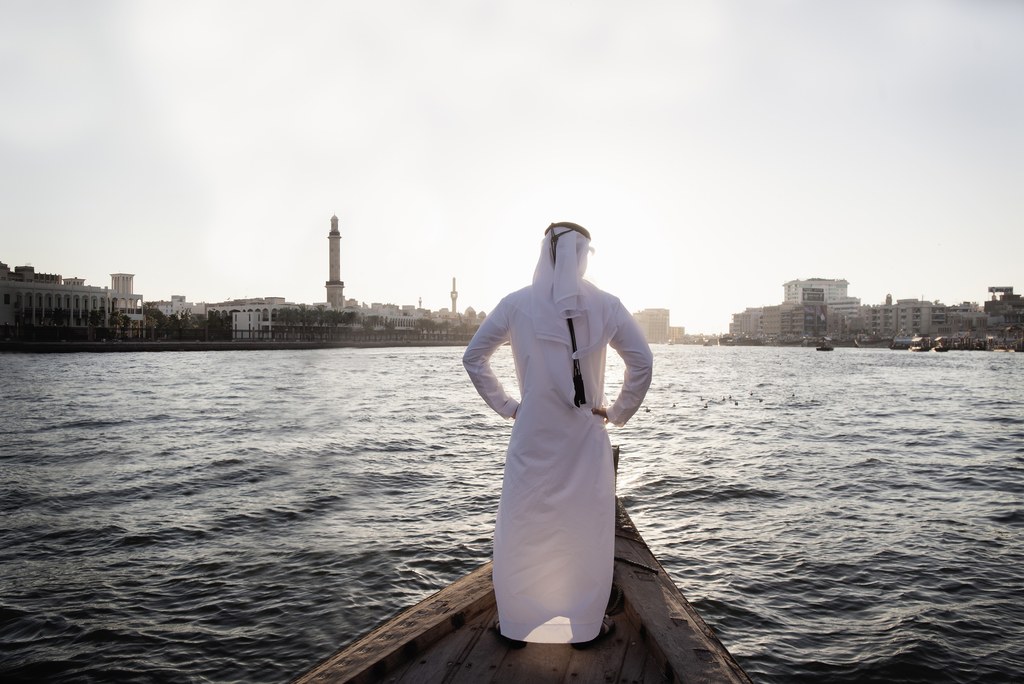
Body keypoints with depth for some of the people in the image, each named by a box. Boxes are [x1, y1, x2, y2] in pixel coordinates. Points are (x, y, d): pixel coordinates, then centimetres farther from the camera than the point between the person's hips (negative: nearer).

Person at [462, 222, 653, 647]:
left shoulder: (517, 304, -2)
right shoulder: (605, 305, -4)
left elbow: (473, 358, 3)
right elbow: (642, 363, -4)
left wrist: (505, 405, 7)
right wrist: (619, 412, 6)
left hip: (532, 436, 0)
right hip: (585, 437, 0)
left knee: (521, 528, 12)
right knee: (586, 530, 12)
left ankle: (516, 625, 24)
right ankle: (586, 626, 25)